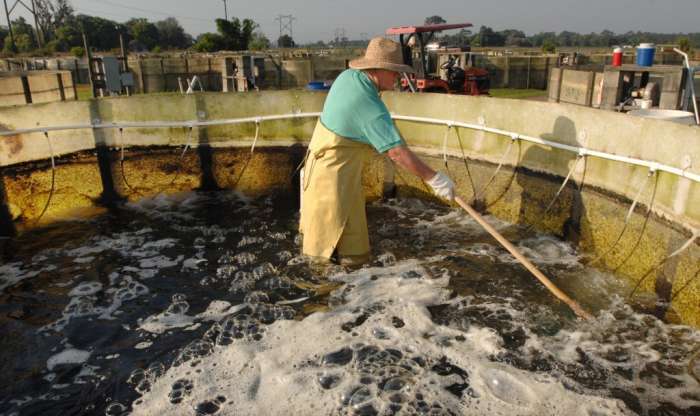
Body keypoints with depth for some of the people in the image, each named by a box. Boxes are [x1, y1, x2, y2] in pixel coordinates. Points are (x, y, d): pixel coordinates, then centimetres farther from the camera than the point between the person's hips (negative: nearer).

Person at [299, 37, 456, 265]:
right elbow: (397, 151, -31)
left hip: (322, 155, 9)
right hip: (335, 169, -9)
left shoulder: (348, 76, -1)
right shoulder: (372, 108, -27)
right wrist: (434, 178, -27)